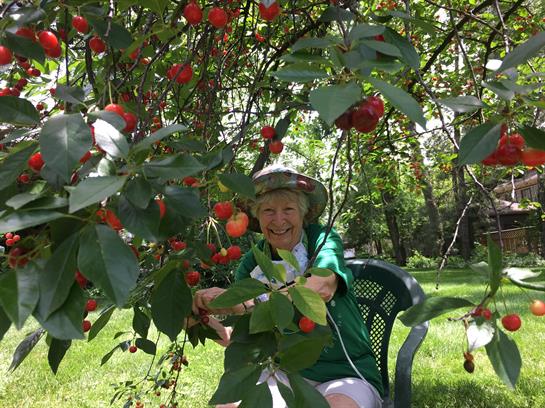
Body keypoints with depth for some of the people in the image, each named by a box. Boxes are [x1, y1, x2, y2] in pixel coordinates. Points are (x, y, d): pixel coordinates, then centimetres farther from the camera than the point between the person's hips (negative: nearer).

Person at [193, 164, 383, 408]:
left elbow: (322, 288, -32)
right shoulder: (252, 265, 0)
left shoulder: (322, 239, -9)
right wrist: (207, 323, -19)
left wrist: (242, 303, -38)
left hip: (346, 375, -3)